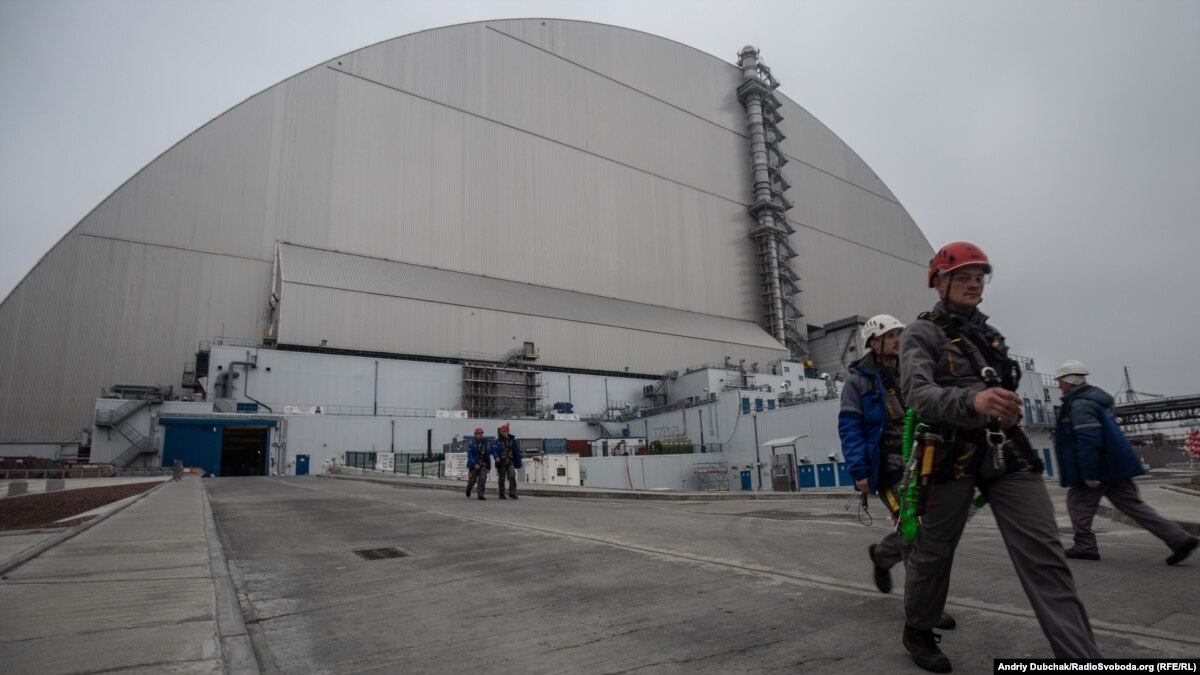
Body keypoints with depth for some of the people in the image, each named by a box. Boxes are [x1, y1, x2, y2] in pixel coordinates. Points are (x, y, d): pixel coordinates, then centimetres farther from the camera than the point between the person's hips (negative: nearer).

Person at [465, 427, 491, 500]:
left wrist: (489, 466, 11)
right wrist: (475, 464, -25)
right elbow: (469, 455, -14)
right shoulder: (471, 443, -6)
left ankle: (481, 495, -11)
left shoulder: (485, 443, 7)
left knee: (482, 480, -12)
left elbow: (488, 455, 12)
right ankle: (468, 488, 40)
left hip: (483, 465, 3)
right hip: (474, 465, -3)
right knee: (472, 481, 8)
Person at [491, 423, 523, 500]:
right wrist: (496, 457, -32)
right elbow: (494, 450, -11)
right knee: (501, 479, 4)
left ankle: (512, 493, -14)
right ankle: (501, 494, 14)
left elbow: (516, 452, 12)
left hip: (510, 462, 1)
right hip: (501, 462, -1)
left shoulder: (512, 440, 9)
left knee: (512, 476, -16)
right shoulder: (498, 441, 0)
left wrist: (518, 463, 10)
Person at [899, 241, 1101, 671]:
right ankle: (918, 633, 28)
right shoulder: (921, 334, -4)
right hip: (952, 455, -5)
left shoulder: (988, 332, 18)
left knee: (1044, 555, -2)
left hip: (1008, 453, 6)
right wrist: (972, 401, -37)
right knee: (933, 551, 7)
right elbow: (918, 393, -21)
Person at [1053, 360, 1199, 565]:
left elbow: (1088, 441, -25)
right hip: (1114, 466, 9)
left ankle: (1085, 546, 9)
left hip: (1099, 468, -9)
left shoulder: (1080, 404, -18)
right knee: (1132, 504, 11)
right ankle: (1180, 539, 8)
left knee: (1077, 502, 4)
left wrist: (1089, 475, -23)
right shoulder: (1096, 398, 15)